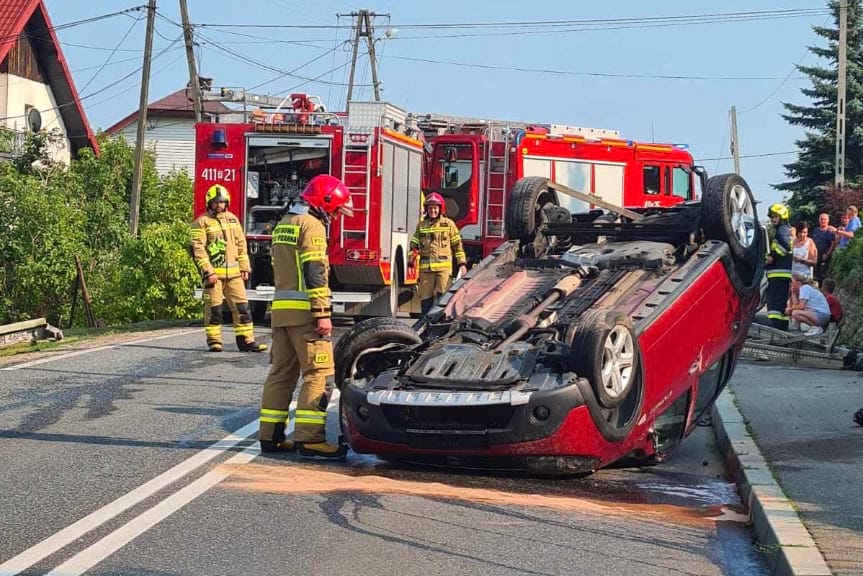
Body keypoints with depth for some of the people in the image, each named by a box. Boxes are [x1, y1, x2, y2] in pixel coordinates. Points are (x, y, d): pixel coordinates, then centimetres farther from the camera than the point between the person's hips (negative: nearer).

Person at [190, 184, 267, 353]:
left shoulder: (233, 219, 14)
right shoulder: (202, 222, -3)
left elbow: (241, 244, 16)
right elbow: (199, 250, -9)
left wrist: (244, 267, 9)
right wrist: (208, 272, -15)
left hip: (233, 273, 5)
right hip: (214, 272, -5)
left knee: (241, 306, 3)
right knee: (214, 308, 0)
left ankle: (246, 340, 6)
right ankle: (214, 340, 9)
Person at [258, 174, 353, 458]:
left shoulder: (284, 224, 21)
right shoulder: (311, 225, -9)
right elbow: (315, 273, -17)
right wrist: (323, 314, -20)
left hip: (281, 309, 9)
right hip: (304, 310, -9)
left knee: (282, 372, 11)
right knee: (318, 373, -9)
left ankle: (270, 435, 12)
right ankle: (309, 437, -14)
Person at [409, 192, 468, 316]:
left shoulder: (448, 224, 6)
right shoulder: (421, 225, 13)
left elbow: (457, 244, 6)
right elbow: (414, 245, 17)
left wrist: (462, 263, 2)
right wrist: (412, 263, 12)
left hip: (444, 266, -3)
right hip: (426, 268, 3)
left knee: (442, 296, -11)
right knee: (425, 297, 4)